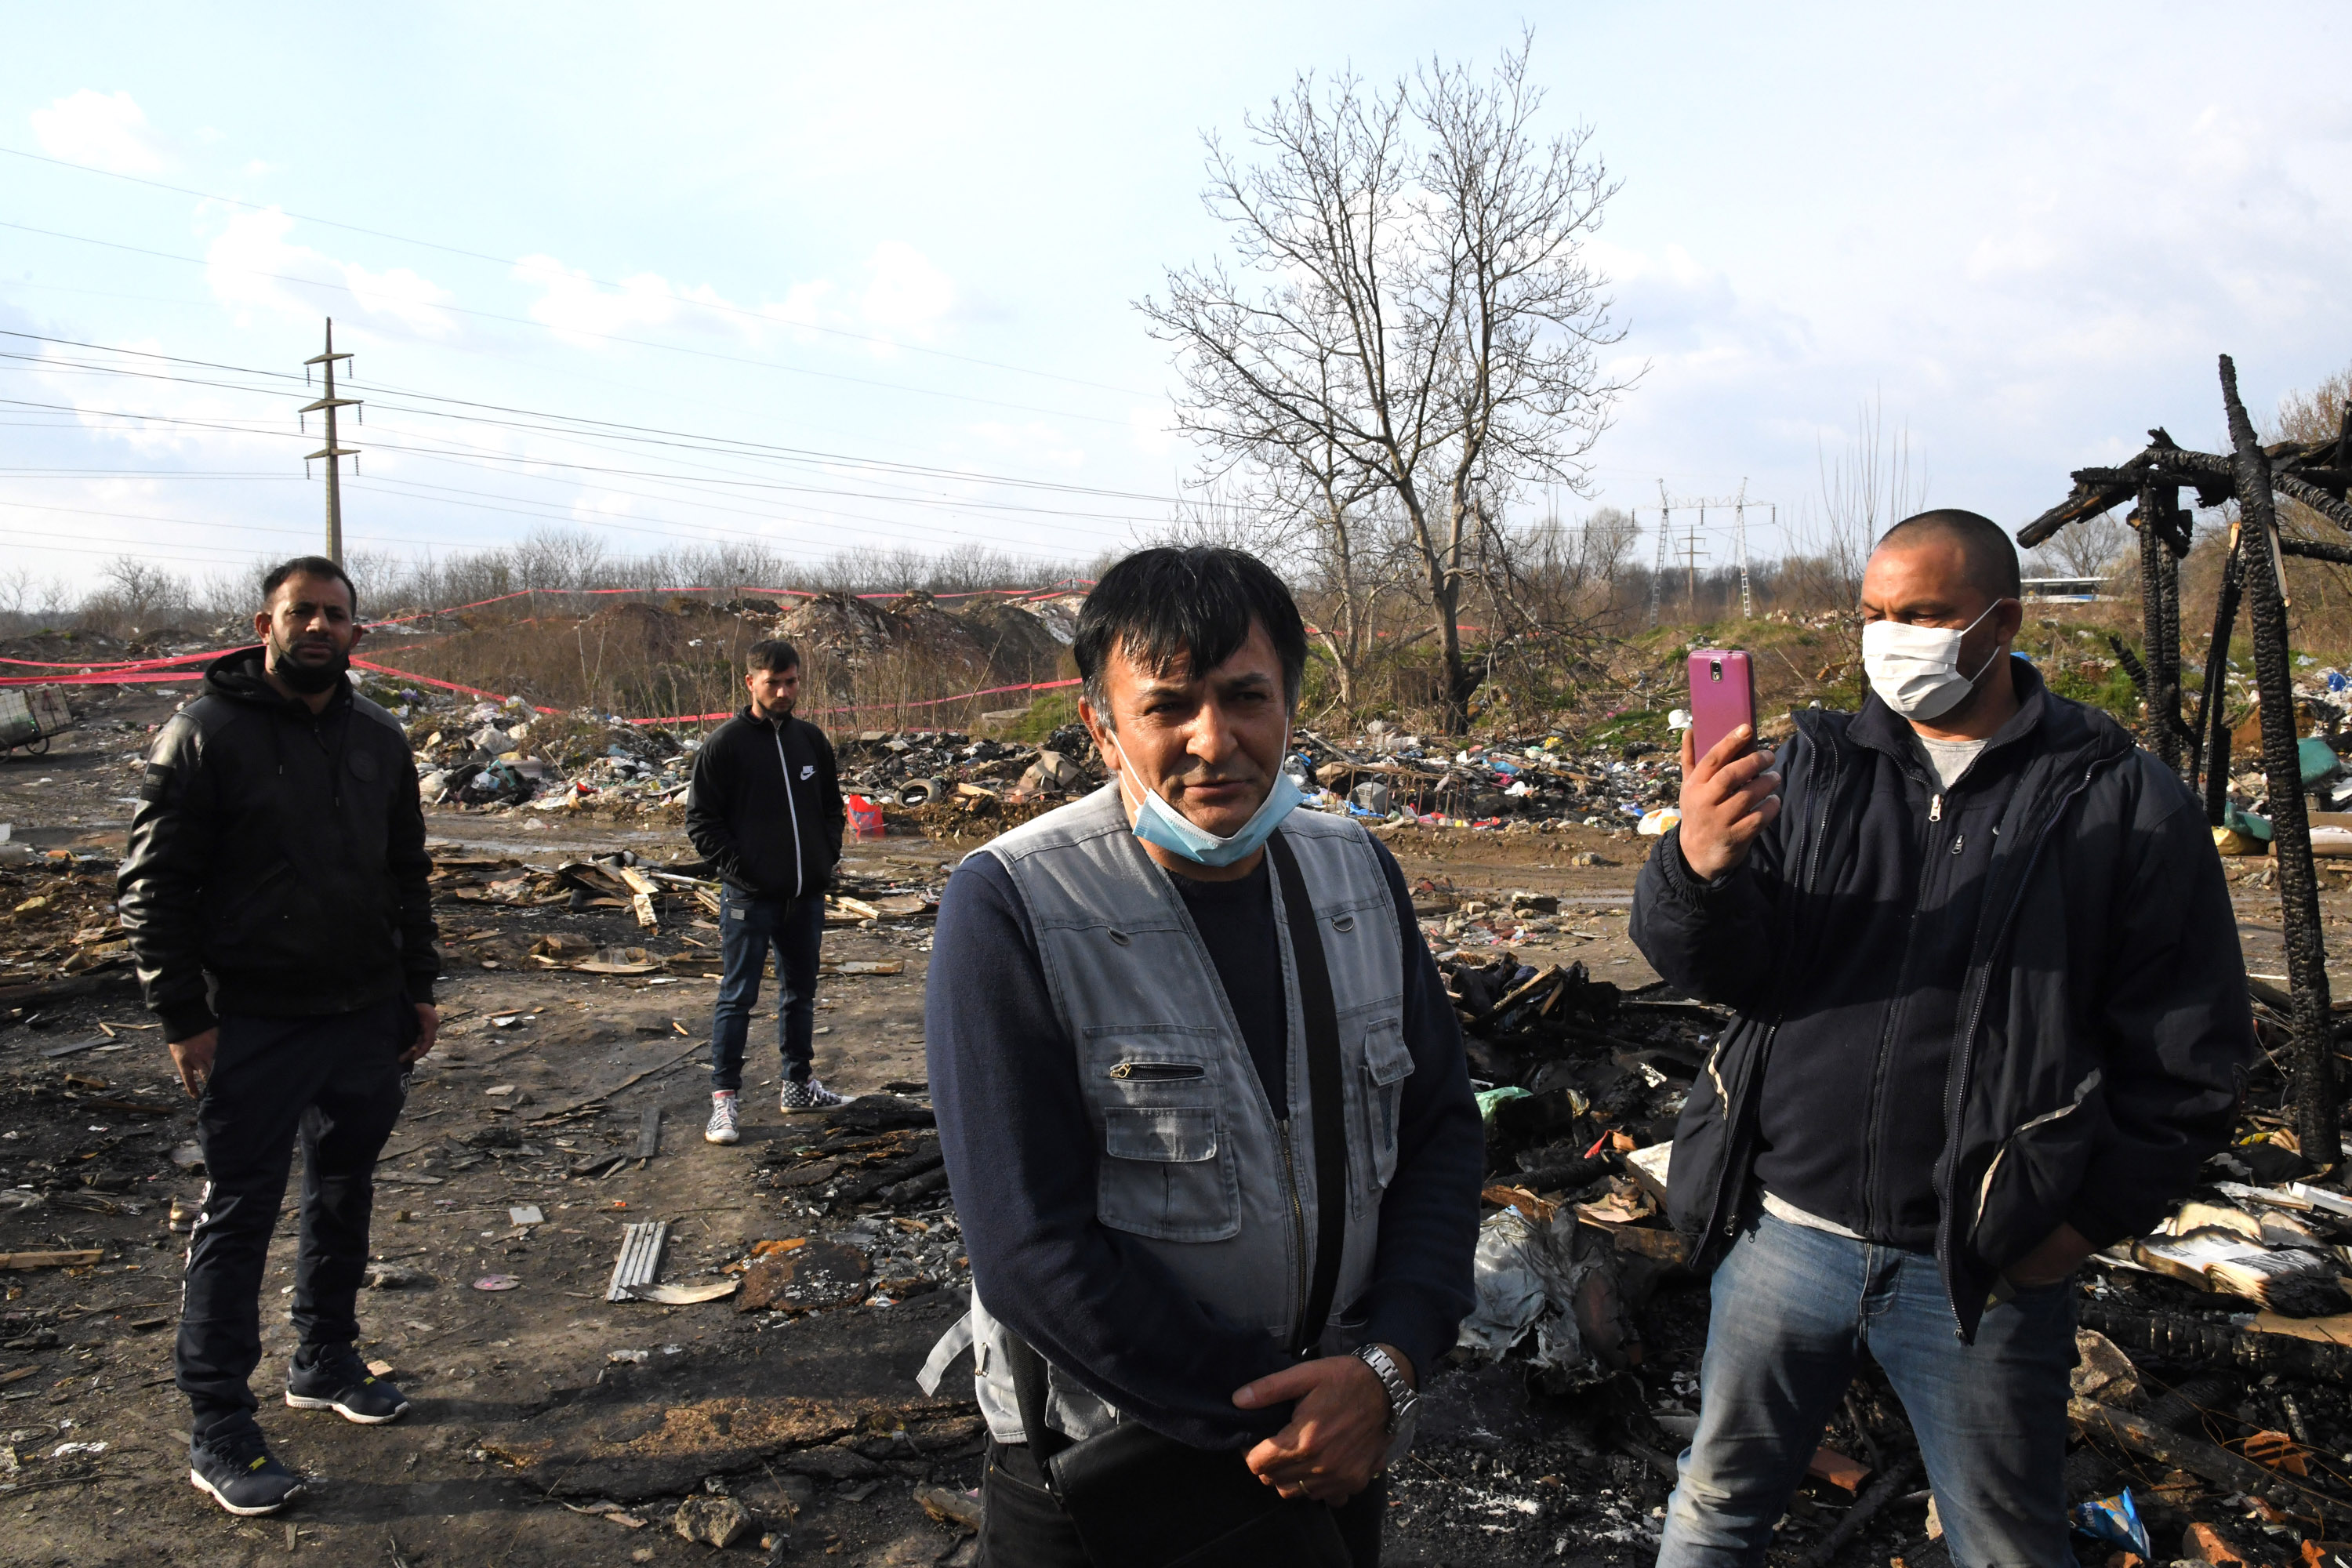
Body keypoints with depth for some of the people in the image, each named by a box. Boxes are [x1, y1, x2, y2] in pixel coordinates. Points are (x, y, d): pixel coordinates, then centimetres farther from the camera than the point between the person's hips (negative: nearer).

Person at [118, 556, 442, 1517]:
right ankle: (218, 1428, 12)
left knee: (344, 1198, 16)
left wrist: (418, 986, 11)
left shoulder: (379, 739, 7)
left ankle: (325, 1363, 34)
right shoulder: (205, 735, -9)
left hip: (369, 1016, 6)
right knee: (239, 1218, 1)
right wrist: (183, 1016, -13)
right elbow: (153, 886, -10)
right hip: (255, 1025, -5)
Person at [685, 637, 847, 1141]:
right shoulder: (725, 744, -6)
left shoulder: (811, 740, 9)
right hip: (750, 897, -5)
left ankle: (799, 1085, 29)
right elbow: (701, 820, -5)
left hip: (807, 895, 5)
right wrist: (738, 869, -12)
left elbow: (832, 805, 19)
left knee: (801, 993, 15)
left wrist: (828, 855, 5)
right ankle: (724, 1099, 9)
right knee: (737, 998, 0)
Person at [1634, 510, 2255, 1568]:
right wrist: (1699, 869, -28)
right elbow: (1715, 964, -7)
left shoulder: (2123, 805, -4)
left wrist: (2090, 1221, -7)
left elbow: (2188, 1057, -1)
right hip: (1784, 1232, 2)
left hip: (1983, 1275, -2)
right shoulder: (1814, 769, 3)